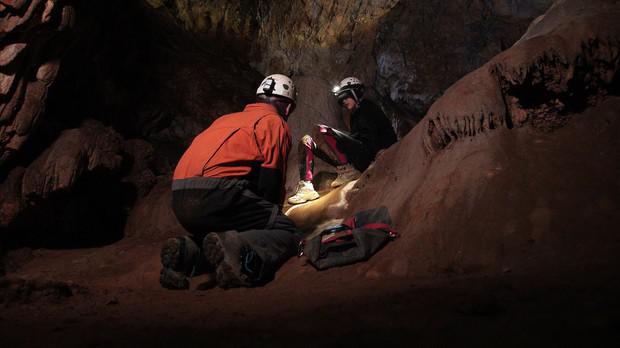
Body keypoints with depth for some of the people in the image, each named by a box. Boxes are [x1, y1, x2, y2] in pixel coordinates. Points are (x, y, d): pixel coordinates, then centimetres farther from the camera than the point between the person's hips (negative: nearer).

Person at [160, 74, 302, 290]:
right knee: (289, 234, 0)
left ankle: (188, 252, -1)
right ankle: (237, 249, -30)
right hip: (217, 195, -8)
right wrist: (272, 214, 15)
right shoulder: (275, 122, 8)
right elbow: (271, 182, -2)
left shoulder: (229, 118, 32)